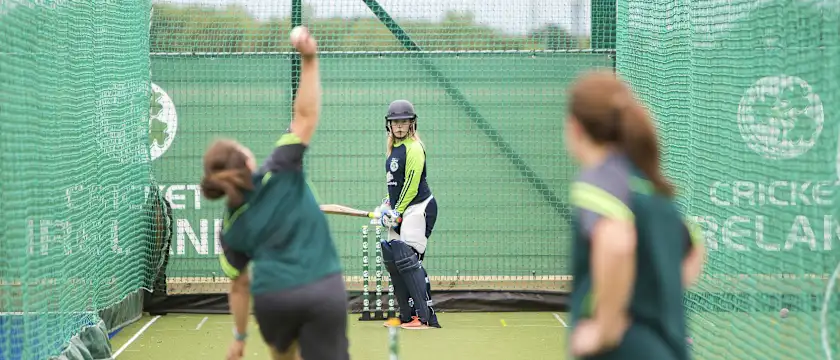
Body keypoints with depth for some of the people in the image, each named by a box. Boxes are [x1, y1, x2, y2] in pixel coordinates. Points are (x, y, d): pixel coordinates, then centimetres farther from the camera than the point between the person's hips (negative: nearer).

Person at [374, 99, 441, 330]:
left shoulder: (414, 148, -12)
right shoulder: (394, 148, 16)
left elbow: (412, 184, -15)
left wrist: (397, 212, -12)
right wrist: (387, 205, 13)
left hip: (418, 207, -10)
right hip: (401, 210, 10)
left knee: (407, 258, -18)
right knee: (391, 259, 8)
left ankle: (427, 317, -21)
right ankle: (407, 316, 16)